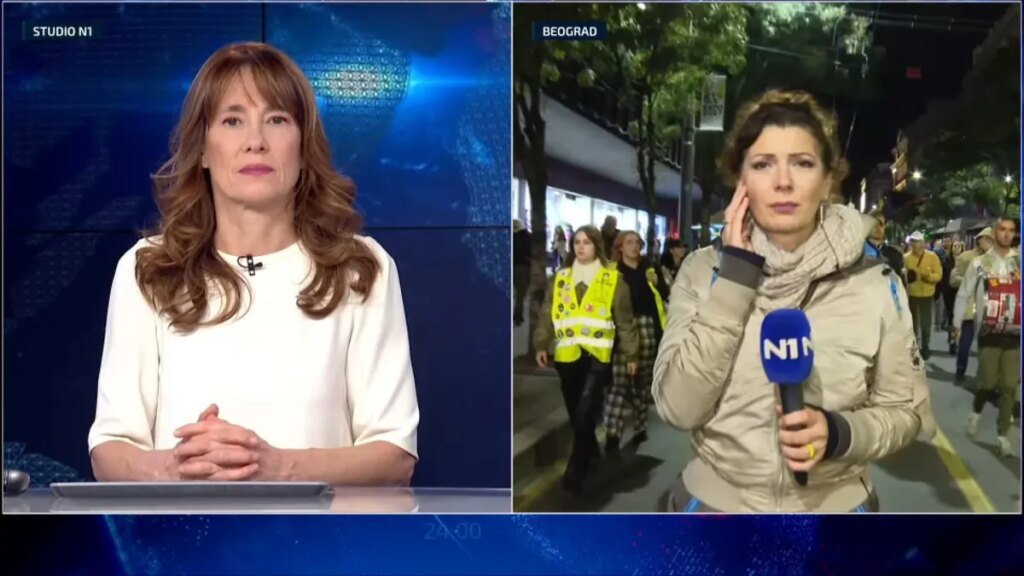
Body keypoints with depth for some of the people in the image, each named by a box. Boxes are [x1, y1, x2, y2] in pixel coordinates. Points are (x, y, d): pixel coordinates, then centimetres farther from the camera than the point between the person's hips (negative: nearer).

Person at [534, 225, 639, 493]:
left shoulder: (613, 279, 2)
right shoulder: (560, 278, 11)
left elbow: (624, 319, 5)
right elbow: (548, 313, 10)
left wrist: (630, 353, 5)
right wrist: (542, 344, 1)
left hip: (597, 355, -4)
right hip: (567, 355, 4)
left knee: (585, 413, -12)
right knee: (575, 413, 13)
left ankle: (576, 471, -5)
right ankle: (590, 452, 35)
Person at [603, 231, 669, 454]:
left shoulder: (649, 268, 13)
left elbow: (666, 295, 10)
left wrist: (657, 282, -7)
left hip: (648, 330, 5)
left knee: (643, 380, 15)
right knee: (620, 382, -12)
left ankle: (640, 426, 29)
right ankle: (612, 435, -15)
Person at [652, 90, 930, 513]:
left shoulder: (876, 284, -8)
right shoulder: (702, 270, -9)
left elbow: (905, 411, 0)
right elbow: (678, 409, -18)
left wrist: (838, 433, -21)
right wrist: (737, 272, -20)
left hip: (834, 506, 0)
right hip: (715, 503, 0)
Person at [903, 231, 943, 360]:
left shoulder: (932, 256, -6)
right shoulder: (906, 257, -1)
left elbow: (938, 275, -9)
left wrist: (928, 275, -27)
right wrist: (906, 277, -16)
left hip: (926, 295, -1)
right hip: (911, 295, 2)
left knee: (925, 323, 4)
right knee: (912, 323, 10)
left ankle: (925, 347, 18)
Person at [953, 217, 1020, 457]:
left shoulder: (1020, 261, 5)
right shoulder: (979, 263, 2)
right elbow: (964, 295, 6)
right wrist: (956, 325, 5)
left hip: (1015, 333, 1)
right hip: (989, 333, -1)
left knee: (1009, 386, 1)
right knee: (987, 382, -2)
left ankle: (1002, 435, 12)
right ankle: (976, 412, 29)